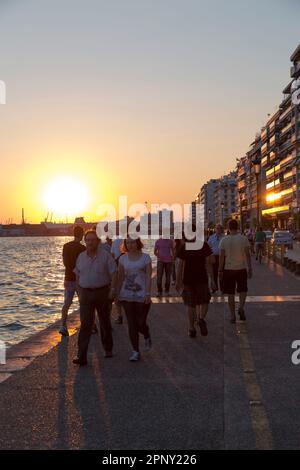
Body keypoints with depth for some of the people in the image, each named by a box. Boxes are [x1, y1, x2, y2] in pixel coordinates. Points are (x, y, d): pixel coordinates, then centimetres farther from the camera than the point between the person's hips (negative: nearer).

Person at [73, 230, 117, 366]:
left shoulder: (105, 255, -5)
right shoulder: (81, 257, 6)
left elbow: (113, 273, -5)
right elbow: (78, 275, 14)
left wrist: (112, 290, -12)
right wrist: (80, 292, 9)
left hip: (102, 292, -1)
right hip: (86, 293, 2)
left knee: (105, 322, 13)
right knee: (85, 324, -7)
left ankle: (108, 349, 32)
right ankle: (82, 356, -10)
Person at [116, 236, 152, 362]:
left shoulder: (145, 257, -1)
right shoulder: (123, 258, 6)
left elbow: (148, 277, -5)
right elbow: (120, 277, 9)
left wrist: (148, 293, -13)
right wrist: (117, 293, 5)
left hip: (142, 295, -2)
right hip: (127, 295, 2)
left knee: (141, 323, -1)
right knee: (131, 323, 1)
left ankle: (147, 336, 34)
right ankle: (136, 352, 9)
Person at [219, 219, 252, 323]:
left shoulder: (224, 240, -4)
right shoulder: (243, 239, -4)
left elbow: (221, 257, -3)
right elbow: (247, 255, -6)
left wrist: (220, 271, 4)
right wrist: (250, 269, 0)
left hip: (228, 269, 0)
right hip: (241, 268, 0)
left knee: (230, 293, 7)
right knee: (243, 289, 18)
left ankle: (232, 315, 10)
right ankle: (241, 307, -5)